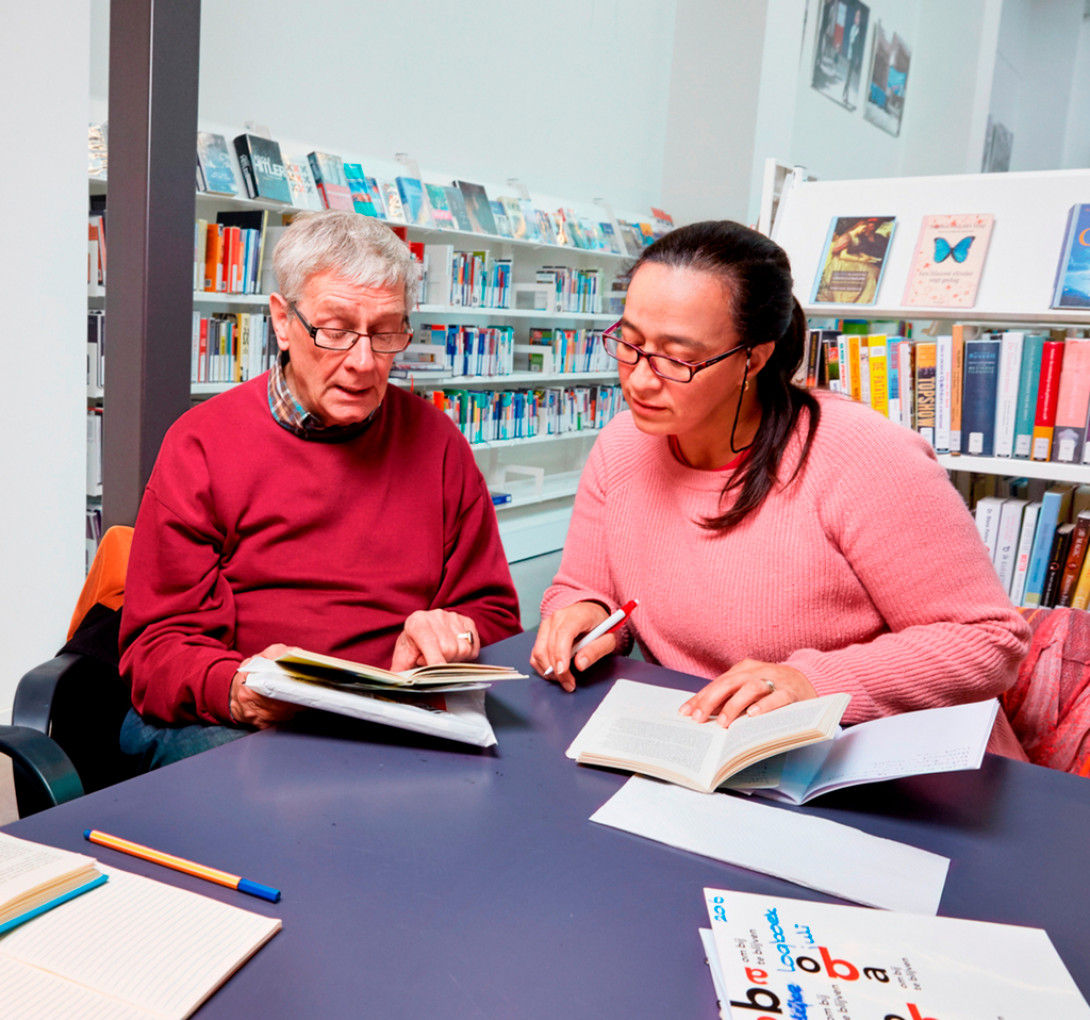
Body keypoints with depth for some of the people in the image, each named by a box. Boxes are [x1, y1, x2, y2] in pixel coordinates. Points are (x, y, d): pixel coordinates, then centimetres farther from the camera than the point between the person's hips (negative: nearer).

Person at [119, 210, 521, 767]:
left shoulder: (434, 441, 9)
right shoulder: (201, 444, 2)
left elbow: (492, 611, 14)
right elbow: (158, 648, -1)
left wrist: (452, 633, -11)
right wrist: (236, 690, -24)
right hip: (227, 725, -1)